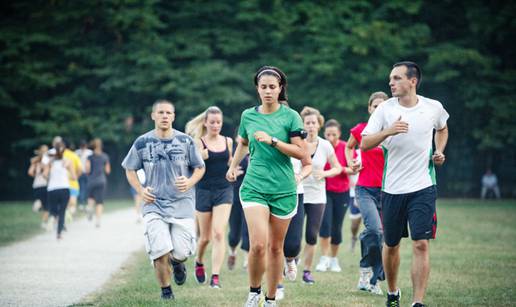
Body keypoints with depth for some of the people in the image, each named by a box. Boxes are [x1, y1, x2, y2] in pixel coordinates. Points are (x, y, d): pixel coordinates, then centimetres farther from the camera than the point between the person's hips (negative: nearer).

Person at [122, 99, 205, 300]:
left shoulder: (185, 141, 1)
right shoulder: (142, 143, 1)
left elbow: (200, 167, 10)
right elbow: (130, 169, 13)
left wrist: (189, 182, -11)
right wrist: (140, 190, -4)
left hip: (182, 203, 0)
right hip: (154, 204, 0)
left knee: (181, 252, -5)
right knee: (160, 252, -14)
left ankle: (177, 263, 34)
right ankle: (165, 290, 11)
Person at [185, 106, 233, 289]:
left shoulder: (228, 141, 6)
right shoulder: (198, 143, -4)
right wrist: (201, 158, -27)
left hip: (224, 190, 1)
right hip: (204, 190, -1)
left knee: (219, 234, -13)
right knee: (205, 237, 10)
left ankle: (215, 276, -13)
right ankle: (199, 262, 41)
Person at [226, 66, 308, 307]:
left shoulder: (290, 116, -2)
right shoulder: (248, 116, 6)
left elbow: (301, 152, -9)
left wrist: (273, 141, -16)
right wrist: (233, 166, 20)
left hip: (283, 189, 0)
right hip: (254, 187, 0)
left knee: (275, 247, 7)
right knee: (258, 244, -17)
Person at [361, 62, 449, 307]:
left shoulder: (433, 108, 1)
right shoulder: (385, 109, -3)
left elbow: (442, 129, 24)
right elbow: (364, 144, -8)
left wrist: (439, 151, 7)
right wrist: (388, 132, -25)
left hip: (423, 188, -1)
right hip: (392, 189, 1)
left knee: (421, 245, -11)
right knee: (391, 245, 11)